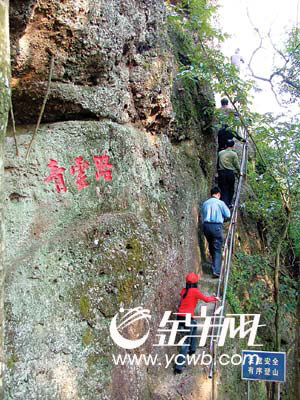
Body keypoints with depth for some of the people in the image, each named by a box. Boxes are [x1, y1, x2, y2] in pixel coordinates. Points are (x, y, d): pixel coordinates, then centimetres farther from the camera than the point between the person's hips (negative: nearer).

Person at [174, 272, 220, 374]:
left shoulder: (184, 291, 7)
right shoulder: (195, 291, -10)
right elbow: (206, 299, -1)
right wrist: (214, 298, 17)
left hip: (180, 316, 7)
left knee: (194, 325, 34)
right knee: (186, 342, 2)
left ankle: (192, 348, 38)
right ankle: (179, 366, 0)